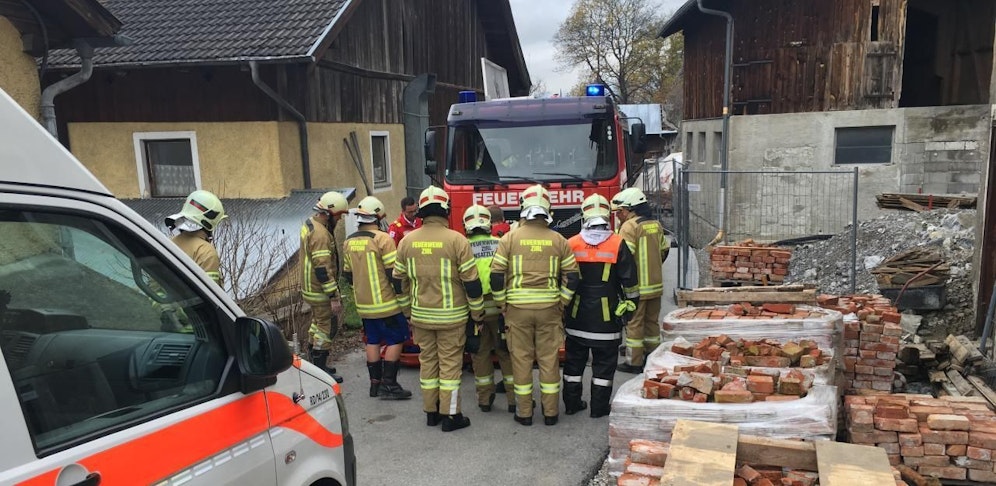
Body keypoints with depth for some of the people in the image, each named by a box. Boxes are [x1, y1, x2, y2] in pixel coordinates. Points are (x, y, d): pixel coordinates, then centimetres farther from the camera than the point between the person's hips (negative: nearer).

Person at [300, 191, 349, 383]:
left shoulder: (310, 224, 10)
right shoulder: (320, 234, -24)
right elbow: (323, 269, -27)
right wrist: (334, 297, -24)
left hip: (310, 287, 10)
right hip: (320, 290, -10)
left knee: (318, 323, 21)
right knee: (327, 327, -2)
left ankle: (314, 362, 32)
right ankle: (320, 369, 6)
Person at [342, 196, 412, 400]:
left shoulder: (349, 242, 5)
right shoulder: (383, 239, -16)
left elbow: (348, 274, 13)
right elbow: (394, 273, -16)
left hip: (363, 304, 7)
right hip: (385, 303, -7)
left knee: (373, 341, 16)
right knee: (395, 341, 3)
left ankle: (375, 383, 21)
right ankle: (388, 385, 1)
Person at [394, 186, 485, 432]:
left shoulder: (408, 241, -1)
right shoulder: (457, 240, -13)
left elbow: (400, 280, 7)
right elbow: (471, 281, -11)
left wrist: (407, 310, 19)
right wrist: (477, 312, 1)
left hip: (420, 315, 4)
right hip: (451, 316, -4)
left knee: (427, 361, 15)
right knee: (450, 363, 5)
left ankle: (431, 411, 24)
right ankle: (450, 415, 10)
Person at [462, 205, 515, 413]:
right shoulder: (501, 244, -2)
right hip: (499, 306, 0)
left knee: (480, 353, 14)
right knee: (507, 352, 11)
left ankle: (485, 399, 22)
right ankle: (514, 398, 16)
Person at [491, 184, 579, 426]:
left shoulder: (509, 239, -3)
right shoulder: (559, 241, 1)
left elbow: (496, 276, -5)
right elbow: (571, 277, 1)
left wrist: (503, 304, 6)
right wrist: (561, 304, 10)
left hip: (517, 309, -1)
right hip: (549, 309, 1)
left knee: (521, 359, 8)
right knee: (549, 360, 9)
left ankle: (524, 413, 16)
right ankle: (550, 413, 17)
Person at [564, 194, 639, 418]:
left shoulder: (571, 244, -2)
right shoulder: (618, 244, -7)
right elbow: (630, 282, -5)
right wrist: (630, 305, 7)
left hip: (577, 315, 2)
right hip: (606, 315, -2)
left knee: (574, 360, 14)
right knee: (604, 363, 8)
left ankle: (572, 402, 21)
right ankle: (599, 406, 13)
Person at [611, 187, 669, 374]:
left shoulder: (629, 226, -15)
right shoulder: (655, 224, 10)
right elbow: (664, 250, 18)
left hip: (637, 286, -8)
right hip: (656, 283, 8)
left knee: (634, 324, 1)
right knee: (652, 321, 17)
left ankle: (634, 362, 6)